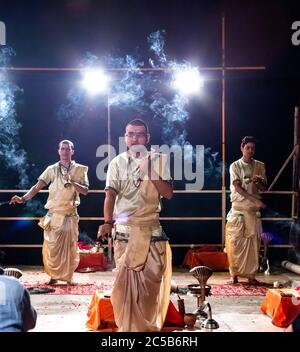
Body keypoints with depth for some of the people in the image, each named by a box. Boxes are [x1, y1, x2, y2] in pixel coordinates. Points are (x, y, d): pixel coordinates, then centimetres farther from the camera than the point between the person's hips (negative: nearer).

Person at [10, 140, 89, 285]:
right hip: (53, 214, 0)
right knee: (51, 247, 2)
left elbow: (85, 190, -2)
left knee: (69, 247, 5)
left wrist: (71, 182, -18)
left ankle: (68, 276, 19)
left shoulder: (80, 169, 3)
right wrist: (23, 198, -22)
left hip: (70, 215, 0)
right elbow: (37, 187, -7)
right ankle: (53, 275, 18)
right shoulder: (52, 169, 1)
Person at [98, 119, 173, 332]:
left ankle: (148, 324, 21)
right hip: (124, 228, -1)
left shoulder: (158, 160, 4)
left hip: (151, 228, 1)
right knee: (125, 279, -1)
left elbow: (168, 194, -4)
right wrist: (108, 222, -23)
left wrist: (150, 171, -14)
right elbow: (110, 194, -8)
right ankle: (127, 325, 12)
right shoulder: (118, 162, 2)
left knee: (151, 278, 4)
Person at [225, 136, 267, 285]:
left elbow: (264, 188, 6)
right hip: (238, 209, -3)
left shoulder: (260, 166, 7)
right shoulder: (235, 166, -2)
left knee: (253, 243, 3)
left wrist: (258, 181, -17)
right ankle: (234, 274, 7)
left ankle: (251, 275, 10)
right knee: (236, 242, -3)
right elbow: (238, 187, -12)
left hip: (253, 210, 3)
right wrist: (255, 199, -21)